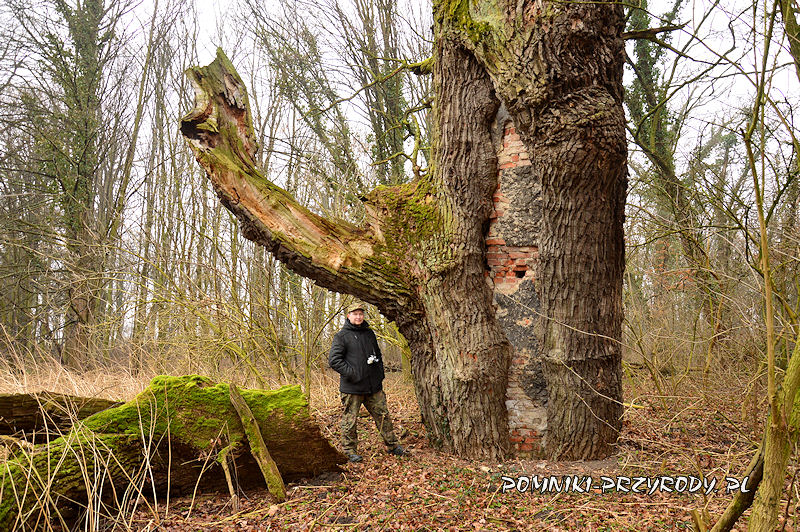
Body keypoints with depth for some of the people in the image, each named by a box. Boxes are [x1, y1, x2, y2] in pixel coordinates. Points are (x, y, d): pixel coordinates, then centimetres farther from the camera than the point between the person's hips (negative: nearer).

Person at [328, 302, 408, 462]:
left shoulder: (369, 333, 15)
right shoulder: (341, 336, -5)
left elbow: (378, 354, 26)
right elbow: (333, 360, -11)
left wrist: (380, 374, 14)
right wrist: (351, 373, -18)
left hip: (373, 386, 5)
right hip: (352, 388, -5)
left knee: (383, 415, 10)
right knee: (350, 420, 1)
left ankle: (392, 446, 20)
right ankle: (350, 451, 14)